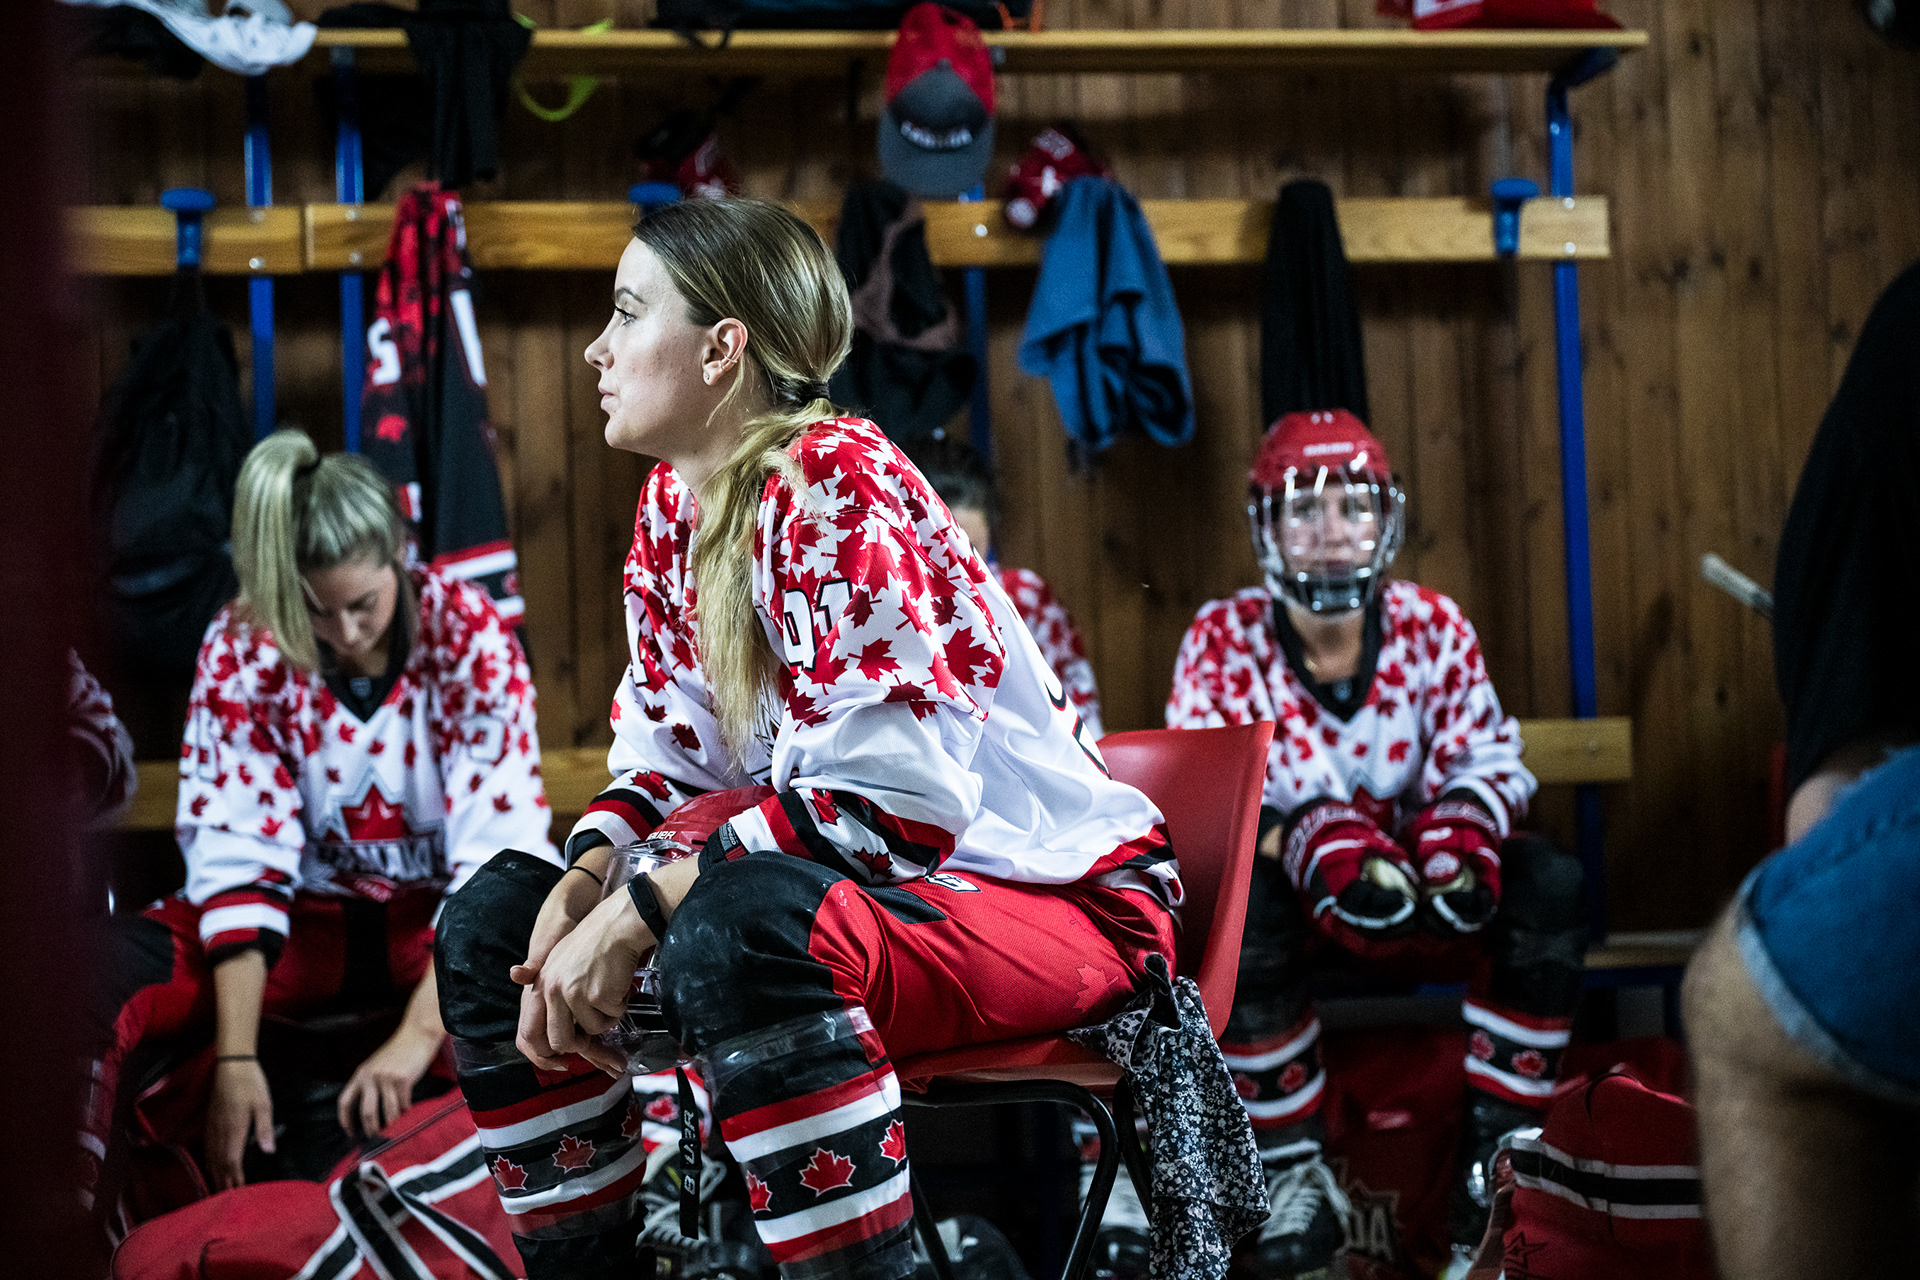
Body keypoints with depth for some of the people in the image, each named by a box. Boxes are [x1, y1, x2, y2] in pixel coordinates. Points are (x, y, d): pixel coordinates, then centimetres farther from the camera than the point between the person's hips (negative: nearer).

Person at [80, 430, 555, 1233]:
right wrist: (235, 1056, -25)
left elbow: (499, 853, -22)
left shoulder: (469, 635, -16)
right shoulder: (241, 651, -11)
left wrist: (420, 1033, -33)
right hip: (310, 917, 2)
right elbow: (239, 860, -15)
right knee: (97, 976, -25)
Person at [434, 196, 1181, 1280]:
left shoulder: (833, 482, -21)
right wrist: (579, 889, -11)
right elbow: (669, 755, 10)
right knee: (492, 920, 2)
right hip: (835, 892, 9)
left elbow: (889, 796, -28)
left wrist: (635, 913, -27)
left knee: (737, 929, -38)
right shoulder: (673, 505, 6)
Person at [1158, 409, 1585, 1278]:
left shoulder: (1433, 628, -3)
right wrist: (1311, 840, -36)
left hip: (1415, 887, 2)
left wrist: (1461, 832, -31)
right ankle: (1294, 1171, -21)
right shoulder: (1223, 641, -9)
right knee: (1234, 895, -36)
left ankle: (1492, 1155, -13)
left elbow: (1489, 762, -5)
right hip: (1293, 889, -2)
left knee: (1550, 885, -24)